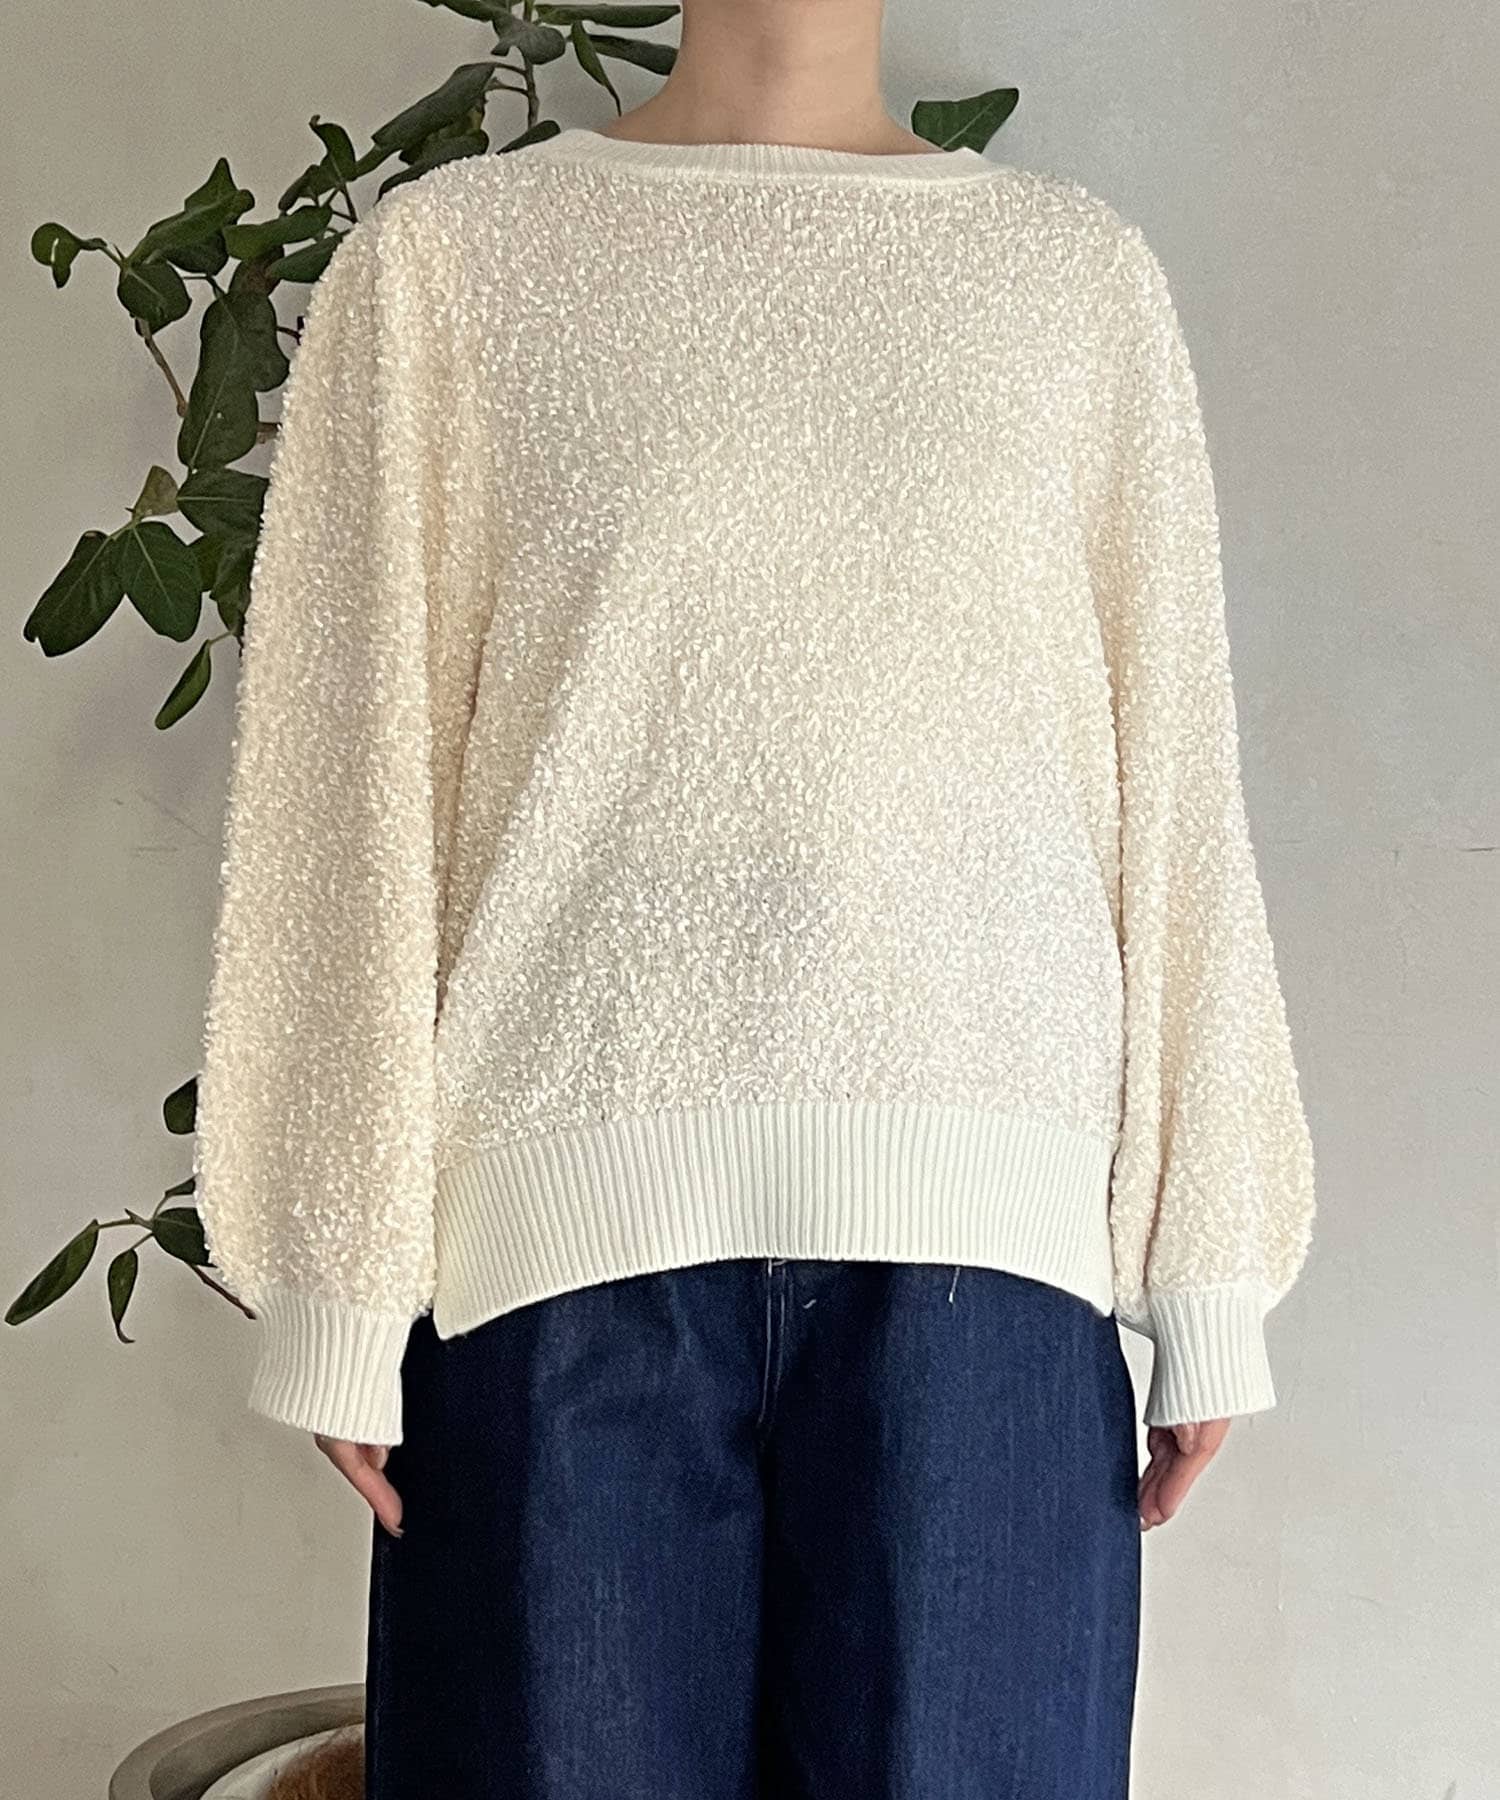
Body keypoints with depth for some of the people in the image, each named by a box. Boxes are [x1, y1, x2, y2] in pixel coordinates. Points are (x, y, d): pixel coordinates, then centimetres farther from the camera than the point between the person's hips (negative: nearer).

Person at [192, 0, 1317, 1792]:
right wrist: (340, 1279, 0)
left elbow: (1174, 786, 9)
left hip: (984, 1234, 1)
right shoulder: (447, 254, 8)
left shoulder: (1079, 270, 12)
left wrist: (1208, 1273, 5)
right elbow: (351, 778, 4)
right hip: (576, 1228, -1)